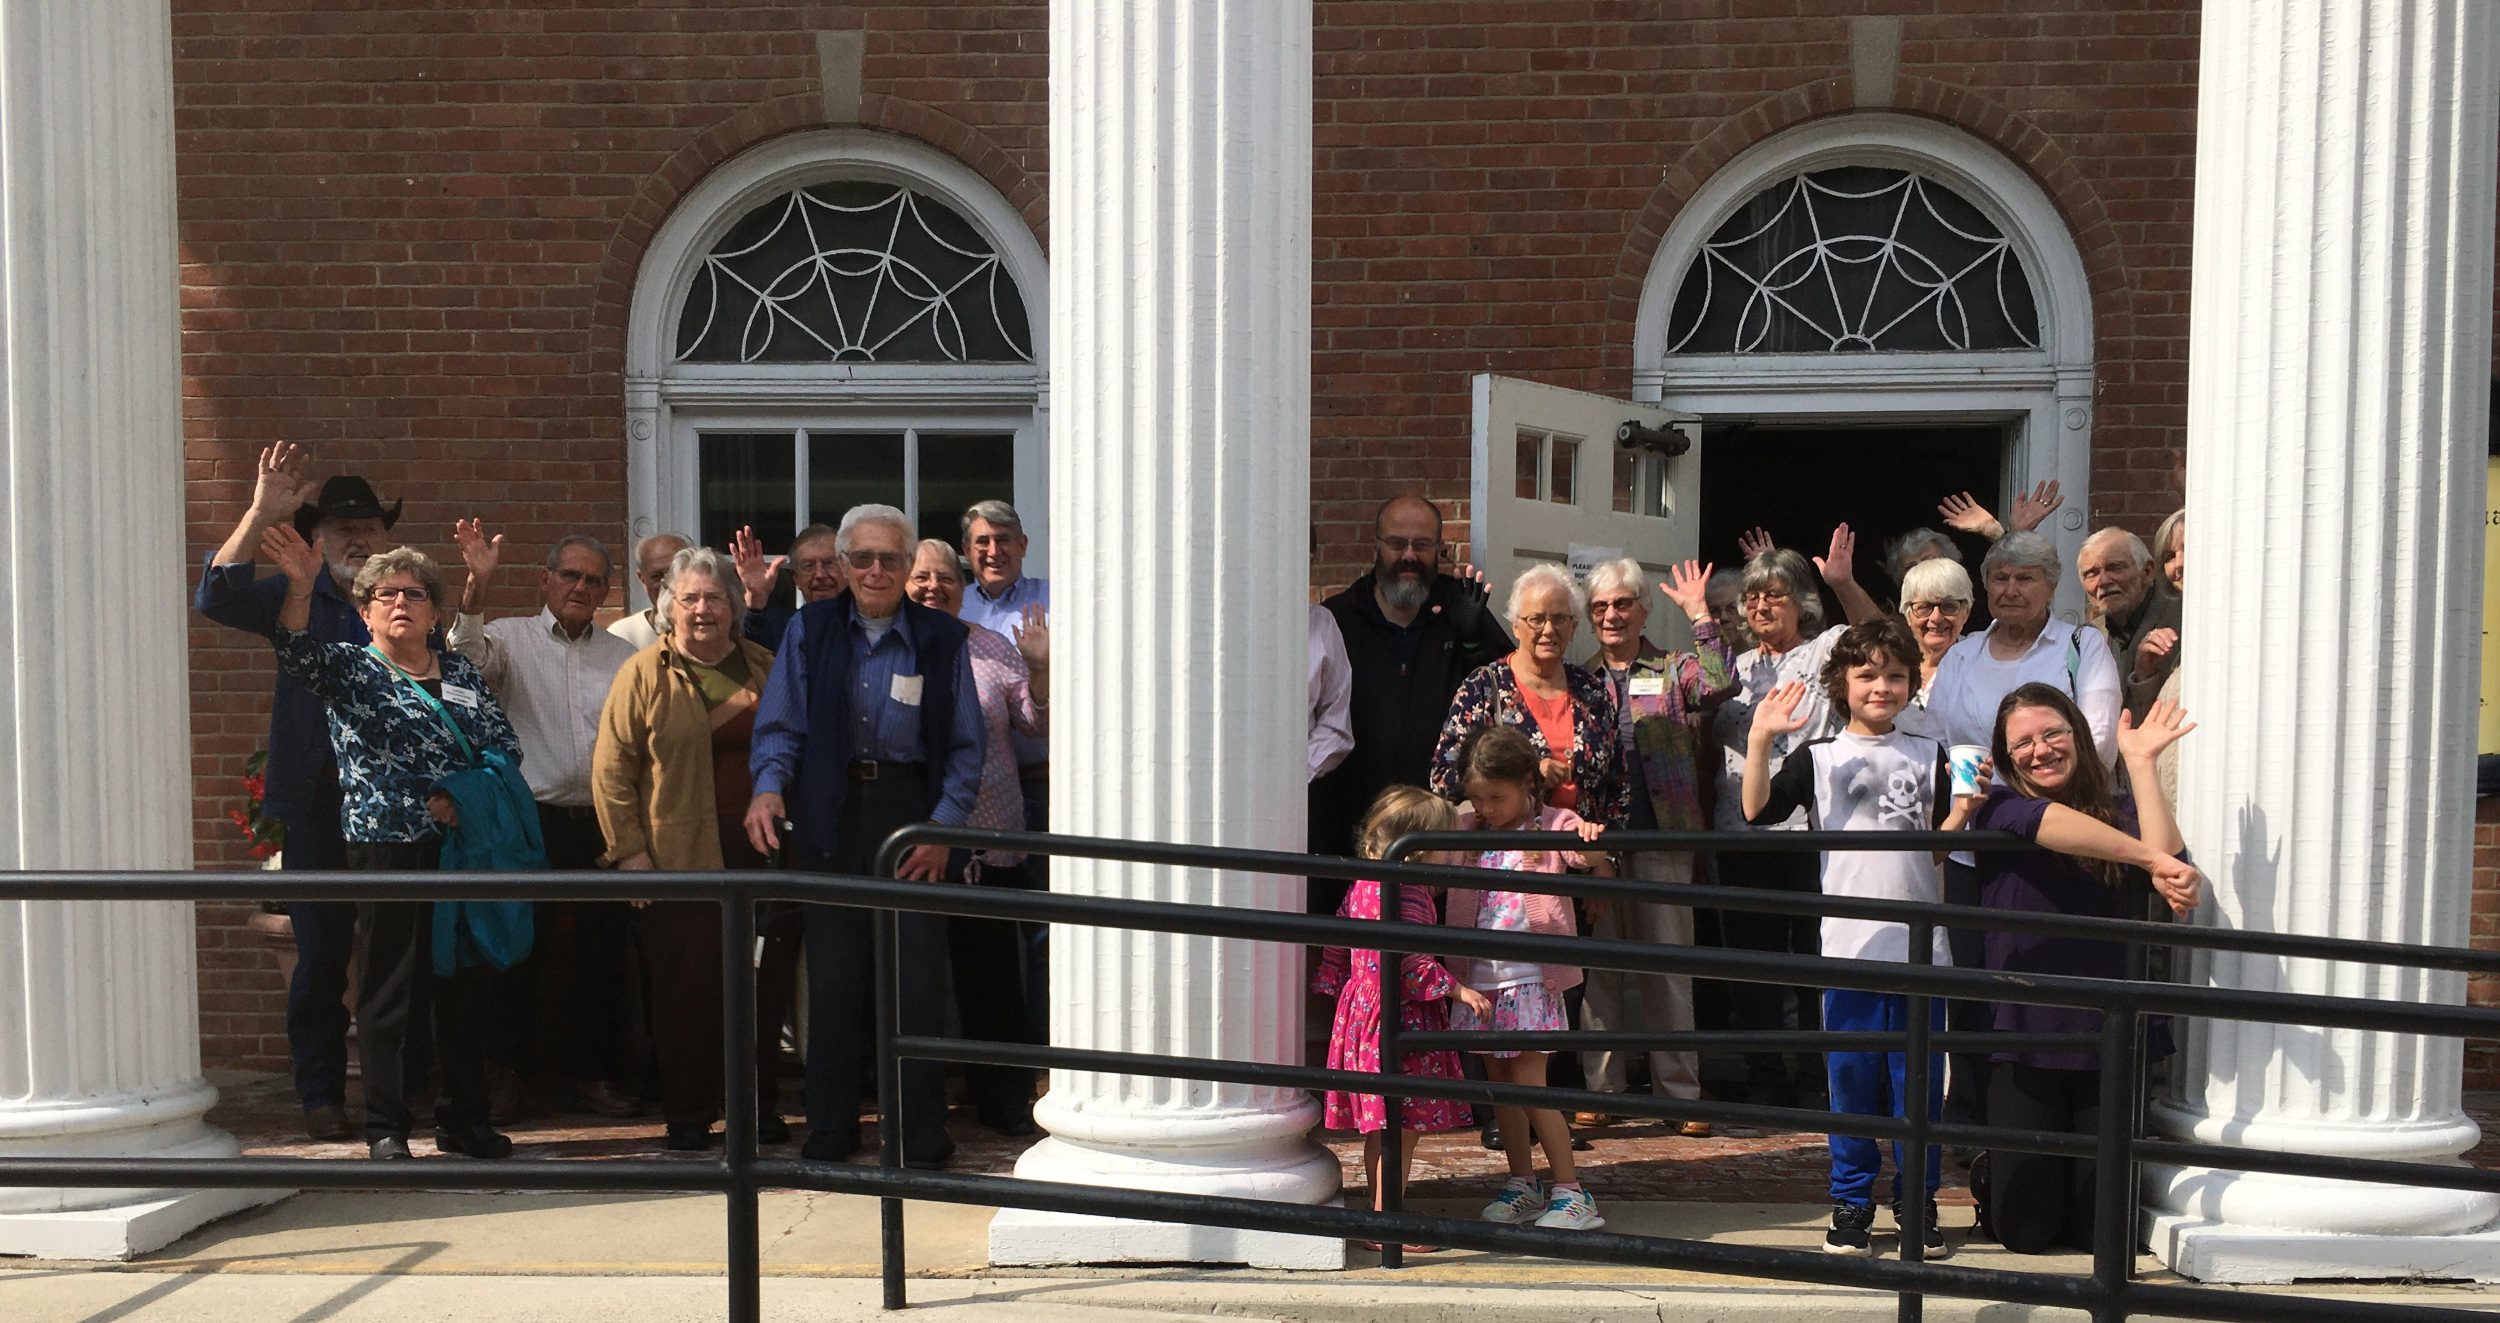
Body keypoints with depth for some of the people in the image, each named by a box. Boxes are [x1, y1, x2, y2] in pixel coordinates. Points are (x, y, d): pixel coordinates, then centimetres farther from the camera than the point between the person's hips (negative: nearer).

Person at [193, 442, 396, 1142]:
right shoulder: (296, 600, 6)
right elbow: (215, 597, -10)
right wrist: (260, 514, -22)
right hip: (316, 809, -1)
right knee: (320, 959, 2)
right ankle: (321, 1096, 12)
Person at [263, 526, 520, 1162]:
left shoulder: (461, 672, 15)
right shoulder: (352, 670, 4)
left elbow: (506, 745, 11)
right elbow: (298, 654, -17)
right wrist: (300, 587, -34)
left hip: (464, 845, 4)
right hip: (387, 849, -4)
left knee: (466, 985, 9)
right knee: (389, 988, -1)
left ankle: (465, 1119, 19)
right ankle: (387, 1127, 7)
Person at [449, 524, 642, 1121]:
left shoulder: (622, 656, 14)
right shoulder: (511, 638, 2)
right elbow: (466, 661, -19)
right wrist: (477, 584, -29)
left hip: (604, 824, 3)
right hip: (532, 820, -3)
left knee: (605, 948, 7)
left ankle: (598, 1071, 19)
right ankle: (503, 1071, 17)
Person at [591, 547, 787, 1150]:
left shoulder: (764, 667, 11)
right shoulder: (644, 674, 0)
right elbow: (612, 768, -2)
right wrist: (629, 850, -9)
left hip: (763, 851, 3)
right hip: (680, 856, -3)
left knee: (766, 983, 6)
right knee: (686, 988, 2)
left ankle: (761, 1107, 19)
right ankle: (686, 1116, 13)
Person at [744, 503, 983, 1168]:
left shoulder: (942, 639, 3)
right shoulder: (810, 630, 7)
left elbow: (966, 746, 4)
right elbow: (780, 725, 5)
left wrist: (943, 827, -7)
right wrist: (769, 786, -14)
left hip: (911, 813, -1)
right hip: (832, 817, 1)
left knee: (916, 980, -2)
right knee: (833, 977, 6)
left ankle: (922, 1134, 9)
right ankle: (830, 1129, 18)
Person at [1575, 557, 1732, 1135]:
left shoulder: (1674, 671, 7)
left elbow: (1720, 684, -14)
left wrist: (1700, 615, -13)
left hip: (1663, 840, -2)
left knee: (1670, 969, 1)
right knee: (1597, 969, 4)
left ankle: (1679, 1091, 9)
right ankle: (1600, 1090, 11)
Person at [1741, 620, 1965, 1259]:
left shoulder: (1929, 755, 10)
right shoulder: (1819, 757, 4)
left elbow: (1943, 842, 7)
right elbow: (1759, 811, -9)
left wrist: (1964, 808, -12)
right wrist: (1760, 739, -18)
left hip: (1921, 942, 1)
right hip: (1850, 943, -1)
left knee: (1919, 1080, 6)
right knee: (1851, 1078, 5)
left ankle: (1918, 1201, 19)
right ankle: (1851, 1203, 16)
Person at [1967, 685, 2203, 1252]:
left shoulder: (2120, 812, 7)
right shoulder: (1998, 810, -1)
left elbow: (2171, 864, -14)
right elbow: (2047, 823, -24)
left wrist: (2141, 764, -10)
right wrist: (2152, 859, -34)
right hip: (2025, 1041, -2)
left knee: (2100, 1233, 6)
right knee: (2024, 1233, 2)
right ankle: (1989, 1174, 35)